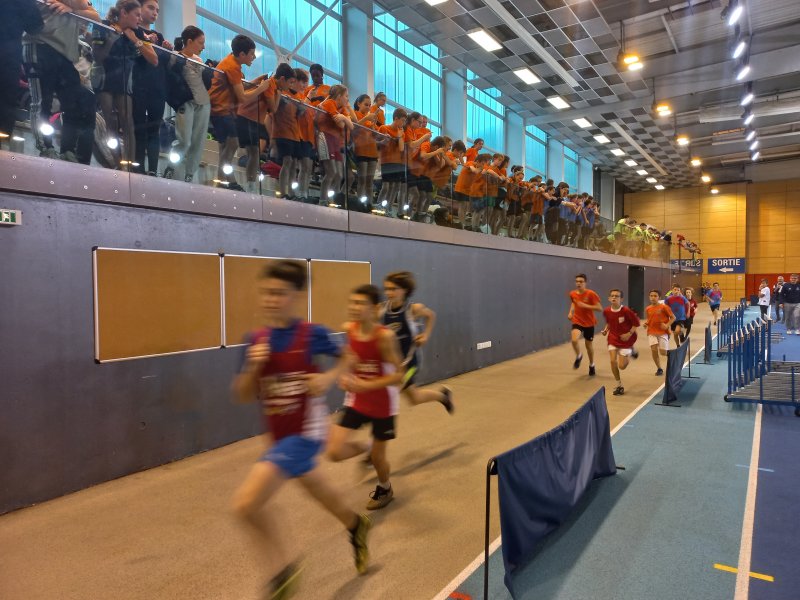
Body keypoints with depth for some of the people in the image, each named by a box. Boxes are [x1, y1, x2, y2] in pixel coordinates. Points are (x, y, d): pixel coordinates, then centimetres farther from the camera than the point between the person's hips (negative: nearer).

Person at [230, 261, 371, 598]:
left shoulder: (312, 335, -14)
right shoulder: (256, 340, -1)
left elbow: (347, 360, 3)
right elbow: (242, 396, 1)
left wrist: (329, 378, -15)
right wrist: (253, 367, -16)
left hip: (304, 433, -6)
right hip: (277, 437, 6)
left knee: (245, 504, -17)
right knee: (319, 492, 26)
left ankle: (283, 570, 8)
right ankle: (357, 526, 57)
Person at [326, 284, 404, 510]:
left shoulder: (385, 336, -26)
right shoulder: (348, 329, -11)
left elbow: (398, 375, -23)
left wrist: (365, 386, -31)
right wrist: (345, 376, -6)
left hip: (383, 404, -4)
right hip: (356, 400, 4)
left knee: (377, 456, 10)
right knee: (334, 452, -9)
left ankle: (384, 489, 44)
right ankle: (364, 448, 26)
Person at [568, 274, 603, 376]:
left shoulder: (591, 294, -16)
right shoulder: (572, 294, -3)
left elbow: (600, 308, -18)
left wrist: (585, 305, -27)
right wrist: (571, 312, 3)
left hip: (589, 323, -2)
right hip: (577, 321, 2)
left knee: (588, 345, 11)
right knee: (574, 340, -26)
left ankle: (591, 365, 37)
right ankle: (578, 356, 5)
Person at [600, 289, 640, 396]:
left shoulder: (626, 311, -21)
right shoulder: (606, 311, -7)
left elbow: (636, 323, -10)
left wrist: (629, 334, -18)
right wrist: (606, 329, -5)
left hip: (625, 340, -3)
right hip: (613, 339, 3)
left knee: (622, 366, -1)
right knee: (613, 361, -12)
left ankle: (631, 351, 32)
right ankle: (619, 385, 7)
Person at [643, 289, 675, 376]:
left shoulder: (664, 307, -8)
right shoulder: (648, 309, 4)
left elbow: (673, 317, -2)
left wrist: (667, 325, -15)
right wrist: (645, 323, 0)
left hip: (663, 332, -3)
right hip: (652, 332, 3)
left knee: (663, 352, -8)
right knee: (654, 350, -10)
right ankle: (659, 369, 8)